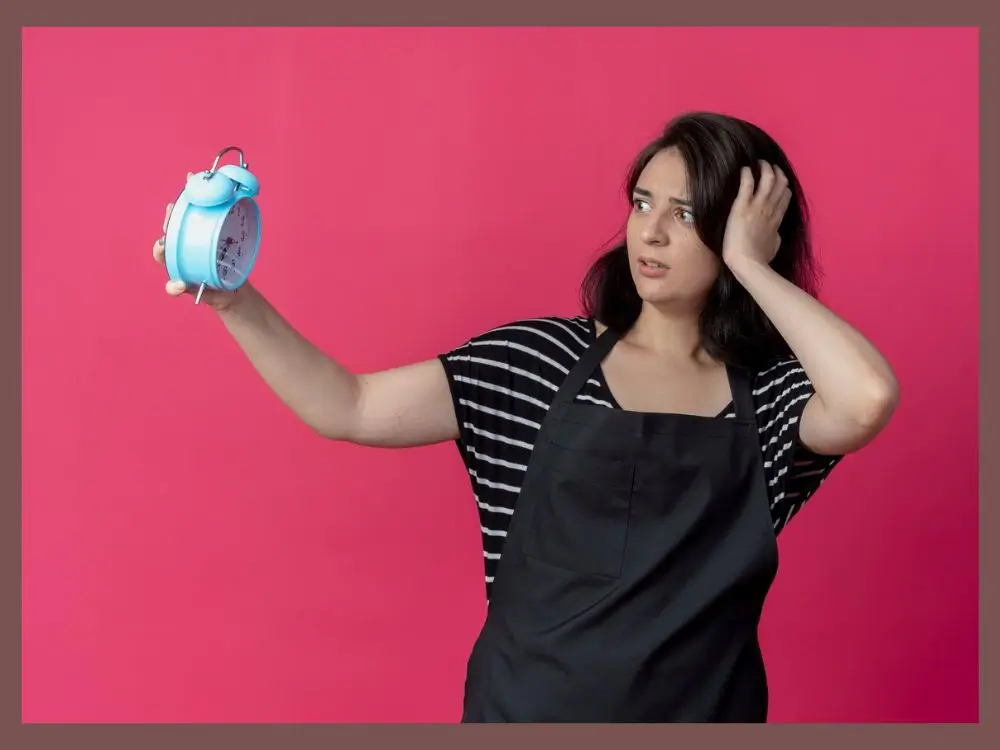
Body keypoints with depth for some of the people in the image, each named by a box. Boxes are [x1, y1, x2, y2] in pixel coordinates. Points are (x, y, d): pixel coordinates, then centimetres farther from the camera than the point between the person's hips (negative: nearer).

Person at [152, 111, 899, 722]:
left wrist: (749, 264, -16)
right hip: (525, 705, 1)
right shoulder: (540, 362, -3)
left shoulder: (772, 395, -5)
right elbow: (348, 409, -8)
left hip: (697, 709, 0)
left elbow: (869, 397, -27)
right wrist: (236, 303, -21)